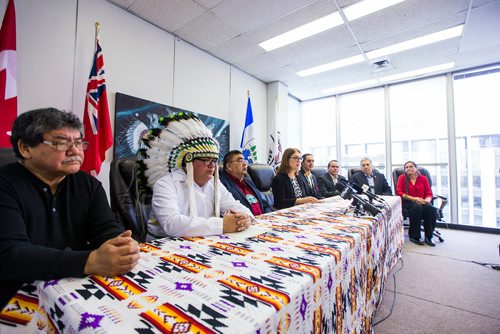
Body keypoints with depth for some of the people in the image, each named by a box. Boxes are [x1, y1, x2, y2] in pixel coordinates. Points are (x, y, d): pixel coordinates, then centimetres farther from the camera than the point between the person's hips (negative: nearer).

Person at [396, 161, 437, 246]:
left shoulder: (423, 178, 13)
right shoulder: (402, 177, 8)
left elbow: (429, 194, 9)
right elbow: (399, 192, -3)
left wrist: (427, 200, -14)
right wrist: (414, 198, -13)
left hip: (421, 202, 2)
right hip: (407, 202, -2)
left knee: (430, 208, -31)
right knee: (417, 207, -35)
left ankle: (428, 237, -19)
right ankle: (414, 236, -25)